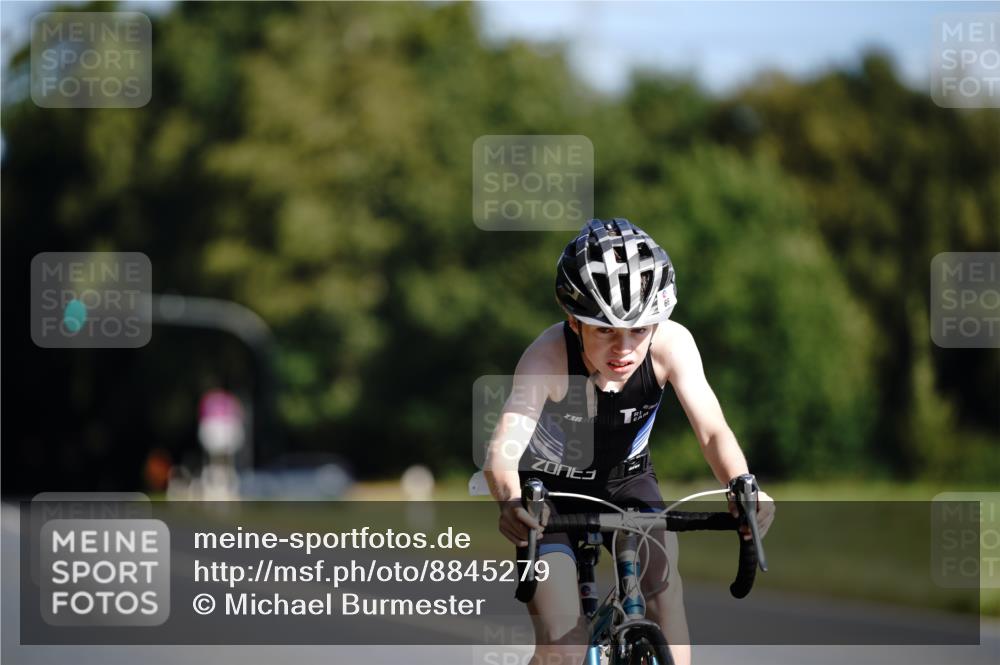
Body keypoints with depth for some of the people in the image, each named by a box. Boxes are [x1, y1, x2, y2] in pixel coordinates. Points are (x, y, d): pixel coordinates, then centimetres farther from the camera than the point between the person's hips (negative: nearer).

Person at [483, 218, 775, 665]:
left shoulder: (671, 344, -26)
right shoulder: (550, 356, -33)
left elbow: (712, 431, -30)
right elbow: (502, 447, -44)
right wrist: (510, 502, -66)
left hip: (625, 479, 3)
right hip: (549, 487, -3)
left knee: (661, 567, -25)